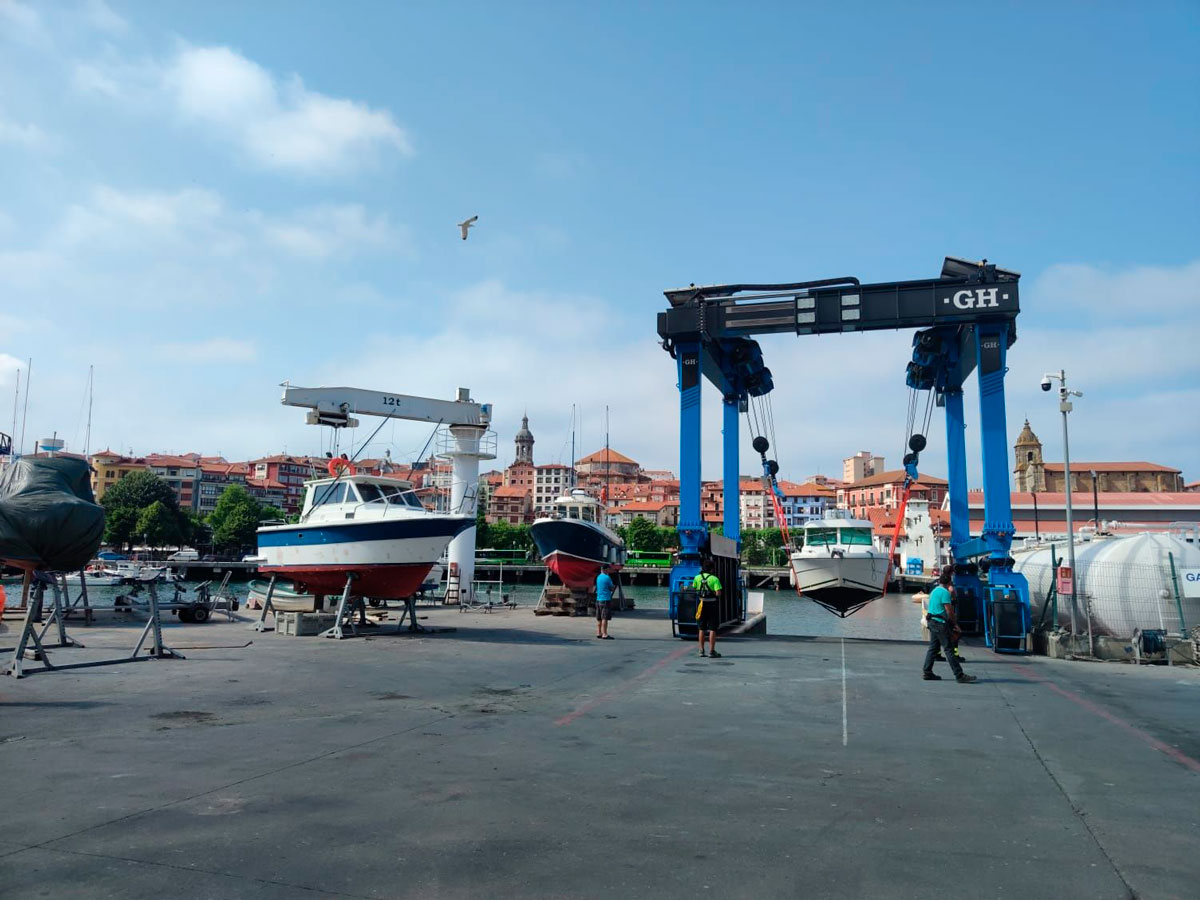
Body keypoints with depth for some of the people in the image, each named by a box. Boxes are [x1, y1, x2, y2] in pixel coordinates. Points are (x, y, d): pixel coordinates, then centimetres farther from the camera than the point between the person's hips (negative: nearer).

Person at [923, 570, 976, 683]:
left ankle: (926, 672, 12)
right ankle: (959, 676, -4)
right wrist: (955, 624, -5)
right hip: (941, 623, -9)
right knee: (949, 649, -7)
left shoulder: (934, 591, 14)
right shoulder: (945, 592, -14)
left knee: (933, 647, 12)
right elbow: (949, 611, -16)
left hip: (932, 622, 9)